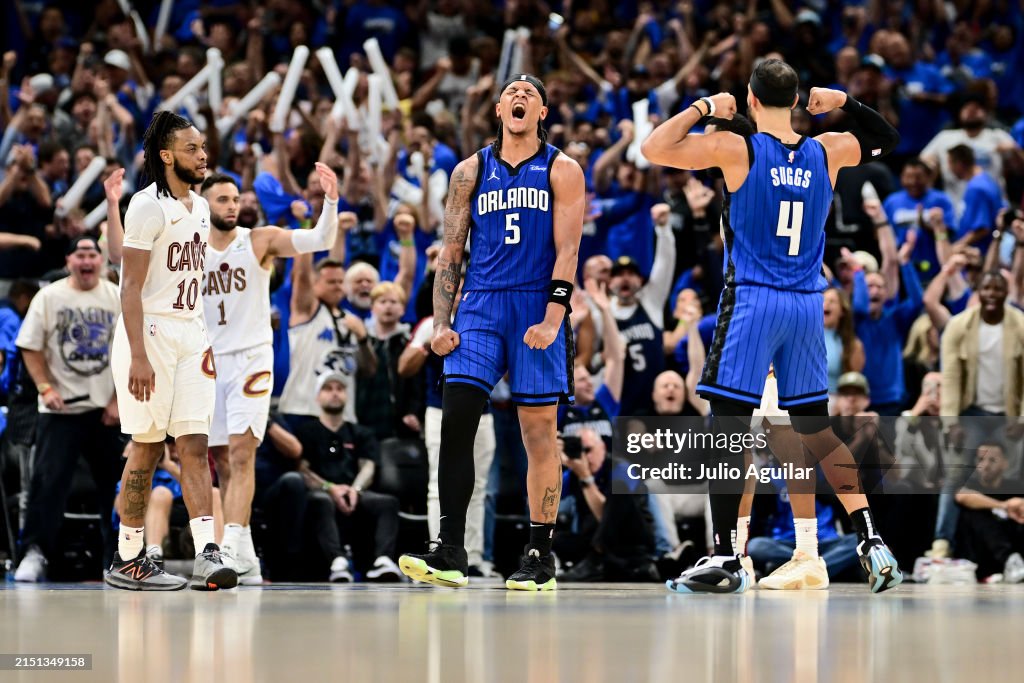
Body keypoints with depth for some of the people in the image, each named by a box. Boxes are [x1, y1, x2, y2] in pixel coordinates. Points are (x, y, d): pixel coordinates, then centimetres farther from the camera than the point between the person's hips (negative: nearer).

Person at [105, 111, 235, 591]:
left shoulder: (199, 208, 13)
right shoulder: (148, 207, -12)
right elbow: (131, 287, -15)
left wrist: (206, 343, 14)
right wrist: (138, 357, -21)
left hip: (190, 336, 7)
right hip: (150, 334, -7)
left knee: (194, 445, -2)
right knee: (148, 448, -2)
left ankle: (207, 554, -10)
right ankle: (127, 560, 8)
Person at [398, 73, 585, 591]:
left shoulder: (562, 170, 5)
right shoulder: (471, 172, 13)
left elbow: (567, 249, -4)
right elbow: (451, 252, 12)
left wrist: (552, 317, -16)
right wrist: (441, 323, 2)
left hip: (537, 309, -2)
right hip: (480, 306, 2)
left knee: (539, 432, 0)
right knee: (455, 420, -11)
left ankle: (541, 558, 5)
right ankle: (449, 553, -10)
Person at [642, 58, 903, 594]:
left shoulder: (736, 149, -8)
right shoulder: (827, 153, 6)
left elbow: (654, 148, -10)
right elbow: (885, 140, 26)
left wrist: (704, 107, 1)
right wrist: (844, 102, 15)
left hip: (752, 302, -5)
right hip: (807, 307, 5)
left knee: (728, 428, -2)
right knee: (817, 430, 14)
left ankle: (724, 558, -6)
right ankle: (871, 542, 6)